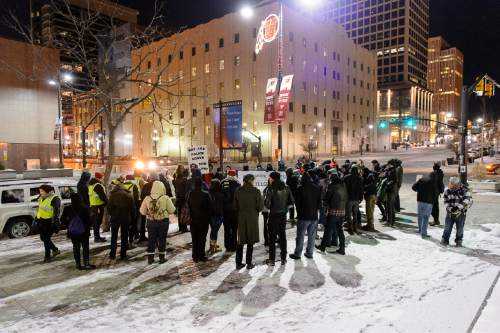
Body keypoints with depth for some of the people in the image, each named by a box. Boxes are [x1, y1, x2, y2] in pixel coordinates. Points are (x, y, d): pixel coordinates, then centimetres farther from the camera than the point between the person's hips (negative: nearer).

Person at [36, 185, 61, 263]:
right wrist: (37, 218, 22)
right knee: (43, 238, 13)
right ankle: (55, 250, 30)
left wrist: (55, 223, -23)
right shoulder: (41, 198, 11)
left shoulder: (54, 199, -16)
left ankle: (47, 257, 9)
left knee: (46, 239, -4)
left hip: (49, 222, -9)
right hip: (41, 221, 9)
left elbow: (57, 212, -19)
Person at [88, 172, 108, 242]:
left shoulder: (91, 185, 14)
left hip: (92, 206, 10)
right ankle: (97, 237, -1)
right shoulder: (98, 186, -18)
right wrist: (107, 202, -7)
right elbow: (103, 196, -18)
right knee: (98, 222, -5)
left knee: (96, 222, 16)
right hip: (98, 206, -10)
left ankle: (97, 236, 24)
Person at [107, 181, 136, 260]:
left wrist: (111, 214, 12)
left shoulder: (113, 195, -1)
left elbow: (109, 207, -4)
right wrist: (133, 218, 7)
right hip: (126, 218, 0)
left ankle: (112, 254, 14)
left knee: (114, 237, 13)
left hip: (115, 218, 0)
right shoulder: (129, 195, 0)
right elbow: (133, 208, 0)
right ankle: (123, 255, 10)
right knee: (124, 237, 9)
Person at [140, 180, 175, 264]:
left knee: (151, 240, 13)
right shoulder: (165, 198, -14)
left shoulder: (147, 198, -8)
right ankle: (161, 258, 17)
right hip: (163, 222, -2)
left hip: (151, 222, 2)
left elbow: (142, 211, -1)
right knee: (162, 240, 11)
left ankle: (150, 258, 19)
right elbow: (172, 210, -8)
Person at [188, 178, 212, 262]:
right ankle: (201, 256, 8)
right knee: (202, 238, 5)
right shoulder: (205, 194, -14)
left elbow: (188, 206, 3)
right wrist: (209, 218, 6)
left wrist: (191, 217, 12)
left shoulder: (191, 194, -4)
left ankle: (195, 256, 17)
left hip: (193, 220, 3)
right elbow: (210, 208, -8)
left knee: (194, 239, 12)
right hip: (203, 220, -3)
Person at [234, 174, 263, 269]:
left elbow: (235, 206, 3)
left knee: (241, 241, 11)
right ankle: (249, 263, 12)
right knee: (250, 242, 7)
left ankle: (238, 263, 16)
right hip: (252, 218, -3)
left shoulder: (238, 191, -1)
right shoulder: (255, 191, -10)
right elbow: (260, 206, -7)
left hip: (241, 218, 3)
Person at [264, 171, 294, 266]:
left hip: (274, 215, -4)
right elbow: (291, 201, 2)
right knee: (282, 236, 14)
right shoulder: (286, 188, -2)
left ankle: (272, 260, 11)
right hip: (283, 215, 4)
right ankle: (283, 259, 21)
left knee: (272, 237, 6)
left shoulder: (271, 189, -16)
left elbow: (267, 204, -18)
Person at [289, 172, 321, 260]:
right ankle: (309, 253, 18)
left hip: (304, 216, -4)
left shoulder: (300, 189, -11)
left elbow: (297, 202, -5)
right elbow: (320, 201, 7)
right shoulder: (317, 188, 2)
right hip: (314, 216, 4)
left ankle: (297, 254, 9)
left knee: (300, 236, 3)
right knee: (312, 236, 11)